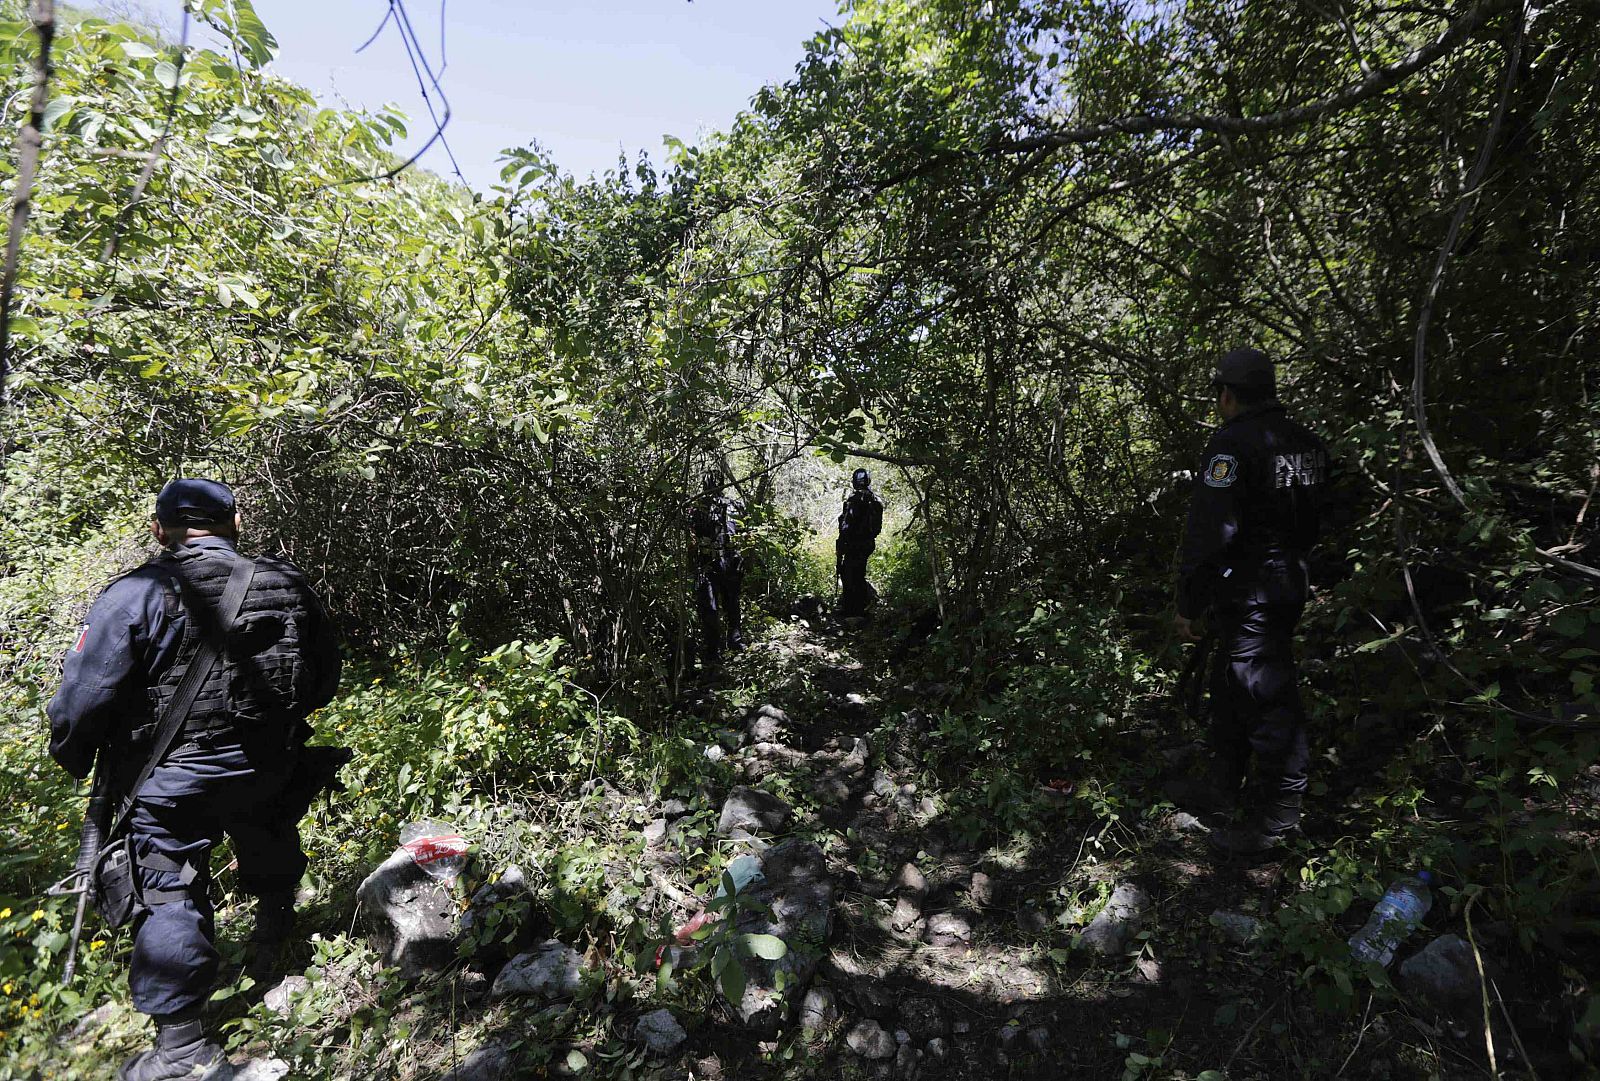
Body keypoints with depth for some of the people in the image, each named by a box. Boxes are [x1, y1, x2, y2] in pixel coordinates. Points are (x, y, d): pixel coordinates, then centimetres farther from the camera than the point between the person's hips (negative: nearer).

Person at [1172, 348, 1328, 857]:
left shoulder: (1233, 443, -17)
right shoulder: (1306, 442, 13)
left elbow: (1209, 530, -22)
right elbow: (1313, 522, 20)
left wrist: (1190, 604, -17)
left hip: (1248, 596, -10)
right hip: (1290, 583, 10)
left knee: (1266, 701, -1)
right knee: (1229, 686, 20)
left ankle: (1277, 819, 11)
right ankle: (1222, 786, 34)